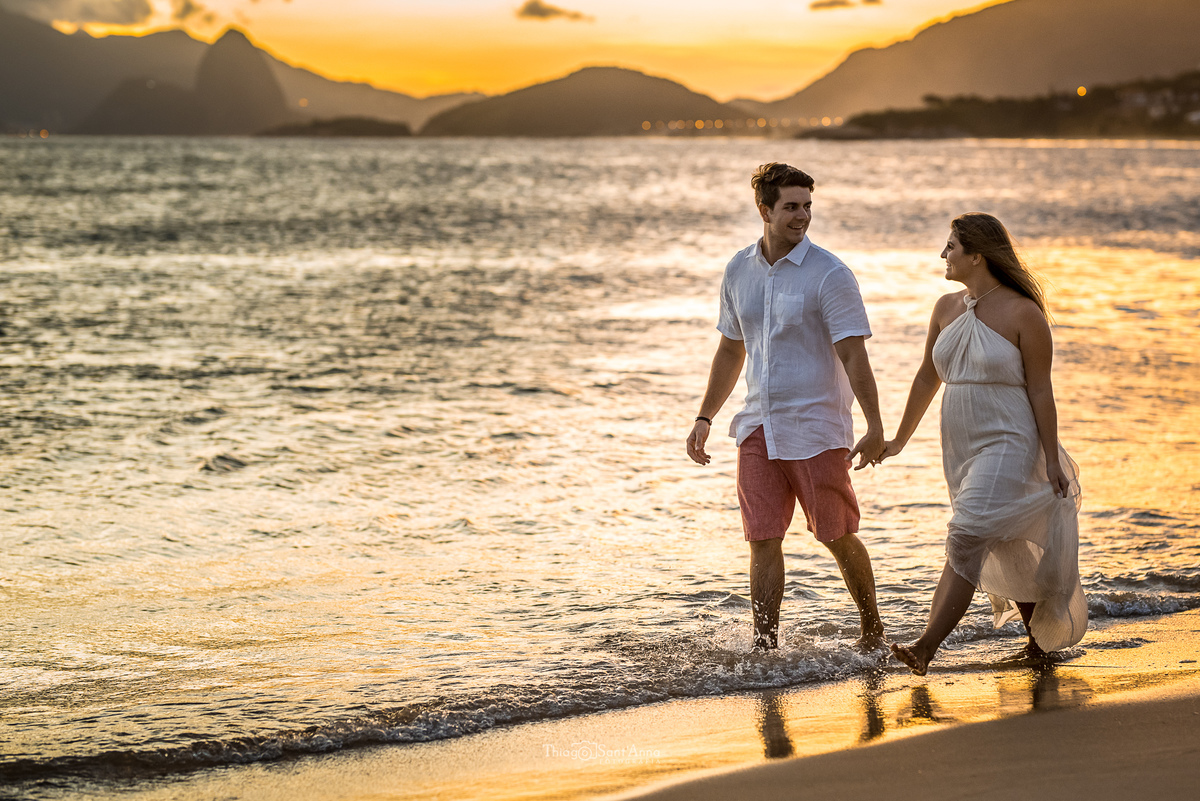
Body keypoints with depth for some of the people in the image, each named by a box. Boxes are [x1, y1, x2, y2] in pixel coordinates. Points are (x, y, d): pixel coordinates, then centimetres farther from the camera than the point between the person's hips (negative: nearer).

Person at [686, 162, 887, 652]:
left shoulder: (829, 275, -10)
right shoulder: (739, 271, 7)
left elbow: (854, 357, -14)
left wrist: (875, 428, -21)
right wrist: (705, 418, 16)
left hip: (816, 427, -4)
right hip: (758, 426, 4)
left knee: (836, 536, 5)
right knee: (763, 539, -1)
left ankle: (873, 630, 25)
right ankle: (765, 649, 1)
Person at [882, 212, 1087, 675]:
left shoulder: (1023, 313, -11)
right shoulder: (947, 309, 7)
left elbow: (1040, 390, -10)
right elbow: (928, 378, 16)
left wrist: (1052, 460, -11)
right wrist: (899, 441, 20)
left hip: (1007, 446, -7)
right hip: (961, 448, 7)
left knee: (967, 540, -17)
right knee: (1005, 551, 17)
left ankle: (925, 649, -23)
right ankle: (1039, 636, 34)